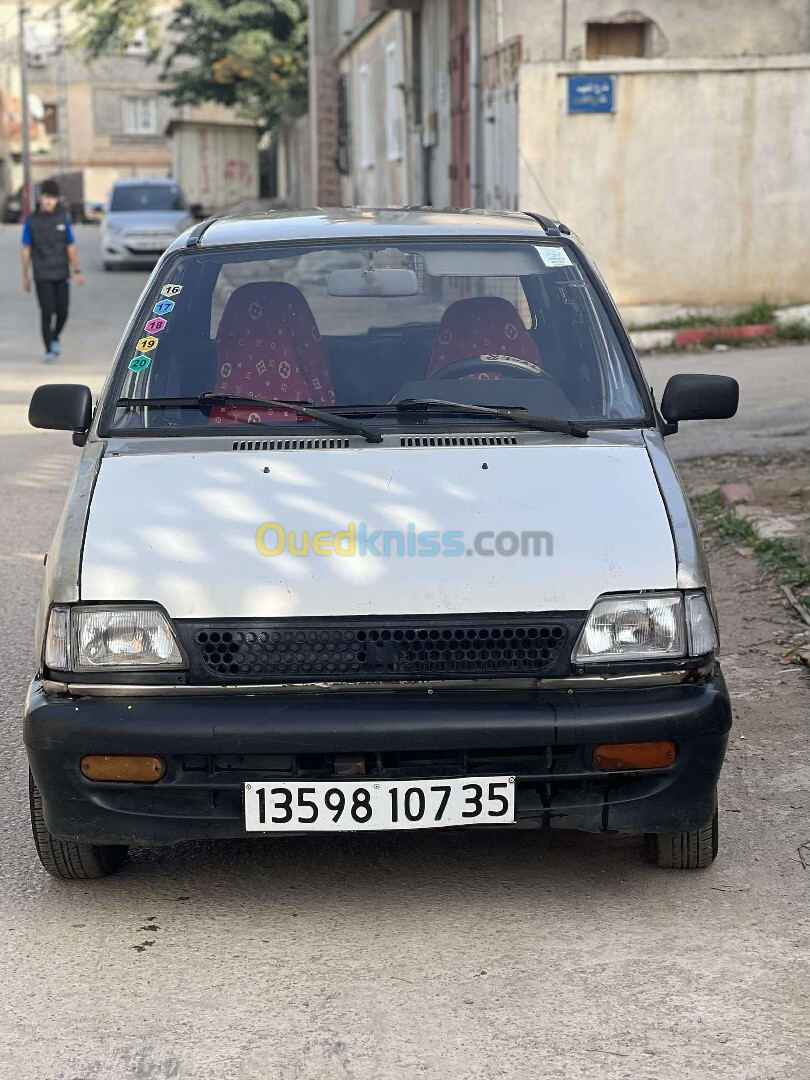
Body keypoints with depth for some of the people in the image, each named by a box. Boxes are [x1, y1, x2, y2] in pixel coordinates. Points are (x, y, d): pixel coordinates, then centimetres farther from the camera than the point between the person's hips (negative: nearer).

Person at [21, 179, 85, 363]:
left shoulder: (63, 218, 2)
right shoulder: (31, 221, -3)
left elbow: (70, 247, 4)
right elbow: (26, 249, 2)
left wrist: (76, 271, -2)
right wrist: (25, 276, 3)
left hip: (61, 273, 2)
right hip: (42, 275, -2)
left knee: (62, 312, 2)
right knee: (48, 312, -8)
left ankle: (55, 337, 29)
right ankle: (49, 349, 0)